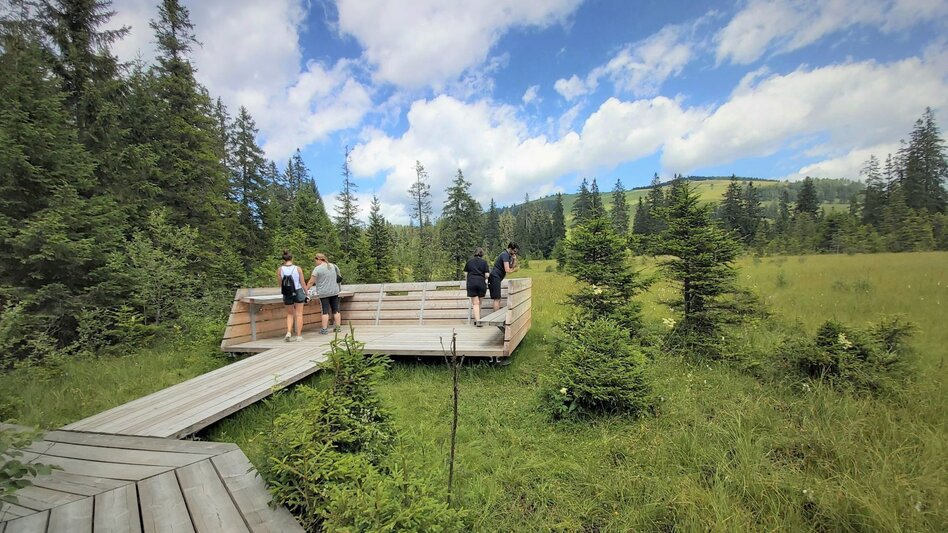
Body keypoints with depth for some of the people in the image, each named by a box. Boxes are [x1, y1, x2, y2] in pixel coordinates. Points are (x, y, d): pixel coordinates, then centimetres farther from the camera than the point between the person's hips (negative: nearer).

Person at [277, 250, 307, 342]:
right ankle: (299, 336, 8)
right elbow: (302, 283, -4)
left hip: (287, 295, 2)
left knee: (290, 314, 18)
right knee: (299, 314, 7)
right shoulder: (298, 269, -9)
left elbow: (280, 284, 3)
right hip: (298, 292, -2)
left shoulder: (280, 269, -5)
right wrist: (306, 293, 7)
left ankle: (289, 332, 1)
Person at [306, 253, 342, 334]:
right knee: (336, 310, 9)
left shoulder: (317, 269, -9)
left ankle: (324, 329, -1)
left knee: (325, 311, -3)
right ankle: (338, 327, 12)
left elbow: (311, 282, -8)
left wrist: (306, 289, 3)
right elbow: (339, 278, 16)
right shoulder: (334, 266, 8)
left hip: (323, 293, -5)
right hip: (335, 292, 5)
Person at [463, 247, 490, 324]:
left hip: (471, 283, 1)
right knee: (479, 303, 13)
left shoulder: (469, 261, 10)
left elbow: (466, 272, 10)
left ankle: (477, 321, -11)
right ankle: (476, 319, 19)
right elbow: (487, 275, -3)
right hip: (481, 283, -1)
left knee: (475, 303, -1)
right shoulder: (484, 262, 4)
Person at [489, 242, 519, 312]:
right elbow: (507, 270, -22)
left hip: (497, 278, 10)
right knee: (497, 299, -8)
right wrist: (515, 269, -4)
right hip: (495, 278, -10)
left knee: (498, 299, 12)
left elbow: (512, 267, 14)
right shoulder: (505, 255, -14)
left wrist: (514, 260, 0)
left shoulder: (508, 255, 16)